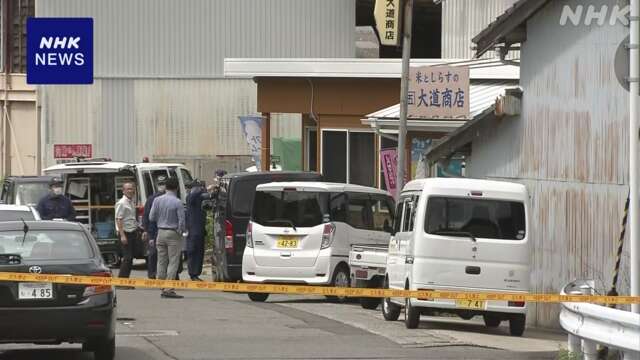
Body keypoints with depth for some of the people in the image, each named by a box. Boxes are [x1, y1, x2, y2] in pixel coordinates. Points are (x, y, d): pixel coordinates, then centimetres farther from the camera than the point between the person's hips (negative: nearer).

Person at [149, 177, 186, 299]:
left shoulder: (157, 200, -1)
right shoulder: (177, 202, -14)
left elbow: (151, 217, 4)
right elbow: (181, 220, -14)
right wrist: (180, 231, 4)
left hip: (161, 232, 5)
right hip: (173, 234, -5)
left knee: (161, 261, 12)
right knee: (173, 262, -3)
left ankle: (162, 288, 15)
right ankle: (168, 289, -9)